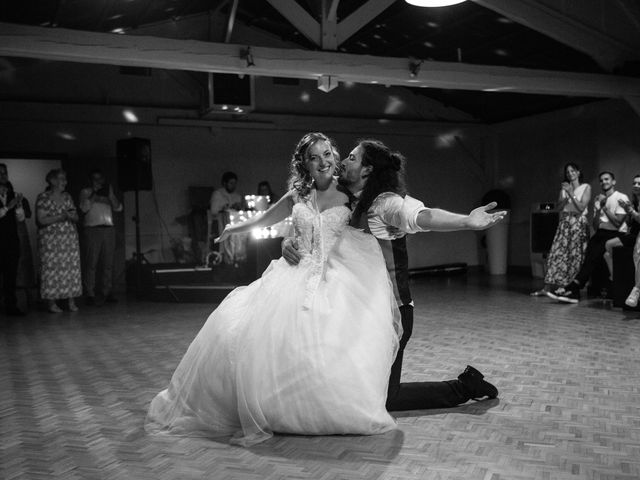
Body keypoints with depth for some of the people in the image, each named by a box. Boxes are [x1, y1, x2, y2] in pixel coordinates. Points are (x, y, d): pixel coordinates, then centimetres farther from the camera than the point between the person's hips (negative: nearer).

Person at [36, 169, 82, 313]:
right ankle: (51, 302, 0)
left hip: (70, 238, 5)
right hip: (50, 239, -5)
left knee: (72, 267, -1)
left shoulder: (67, 197, 14)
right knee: (51, 268, -6)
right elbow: (41, 220, -10)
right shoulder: (43, 197, -2)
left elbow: (76, 217, 13)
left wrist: (71, 216, -10)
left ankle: (71, 301, 4)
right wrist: (61, 216, -16)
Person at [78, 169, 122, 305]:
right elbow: (84, 208, -6)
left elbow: (118, 208, 10)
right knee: (91, 264, -7)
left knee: (108, 263, 0)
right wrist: (95, 194, -7)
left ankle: (108, 293, 5)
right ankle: (90, 294, -6)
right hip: (92, 229, -3)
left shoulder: (108, 192, 22)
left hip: (109, 229, 4)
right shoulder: (85, 192, 11)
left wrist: (110, 195, -1)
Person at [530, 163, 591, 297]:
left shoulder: (586, 187, 2)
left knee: (575, 255, -6)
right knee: (557, 253, -4)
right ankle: (548, 287, -7)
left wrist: (571, 193, -12)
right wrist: (566, 195, -8)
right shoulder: (564, 187, 14)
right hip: (564, 222, 3)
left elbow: (581, 207, -8)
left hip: (579, 223, -3)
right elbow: (559, 207, 6)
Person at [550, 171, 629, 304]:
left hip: (616, 234, -5)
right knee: (586, 250, -25)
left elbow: (618, 223, -12)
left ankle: (574, 285, -35)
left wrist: (605, 207, -10)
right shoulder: (598, 199, 17)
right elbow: (595, 226, 8)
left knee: (595, 253, -31)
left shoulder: (622, 198, -1)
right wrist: (598, 209, -7)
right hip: (601, 233, 5)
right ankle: (574, 291, -34)